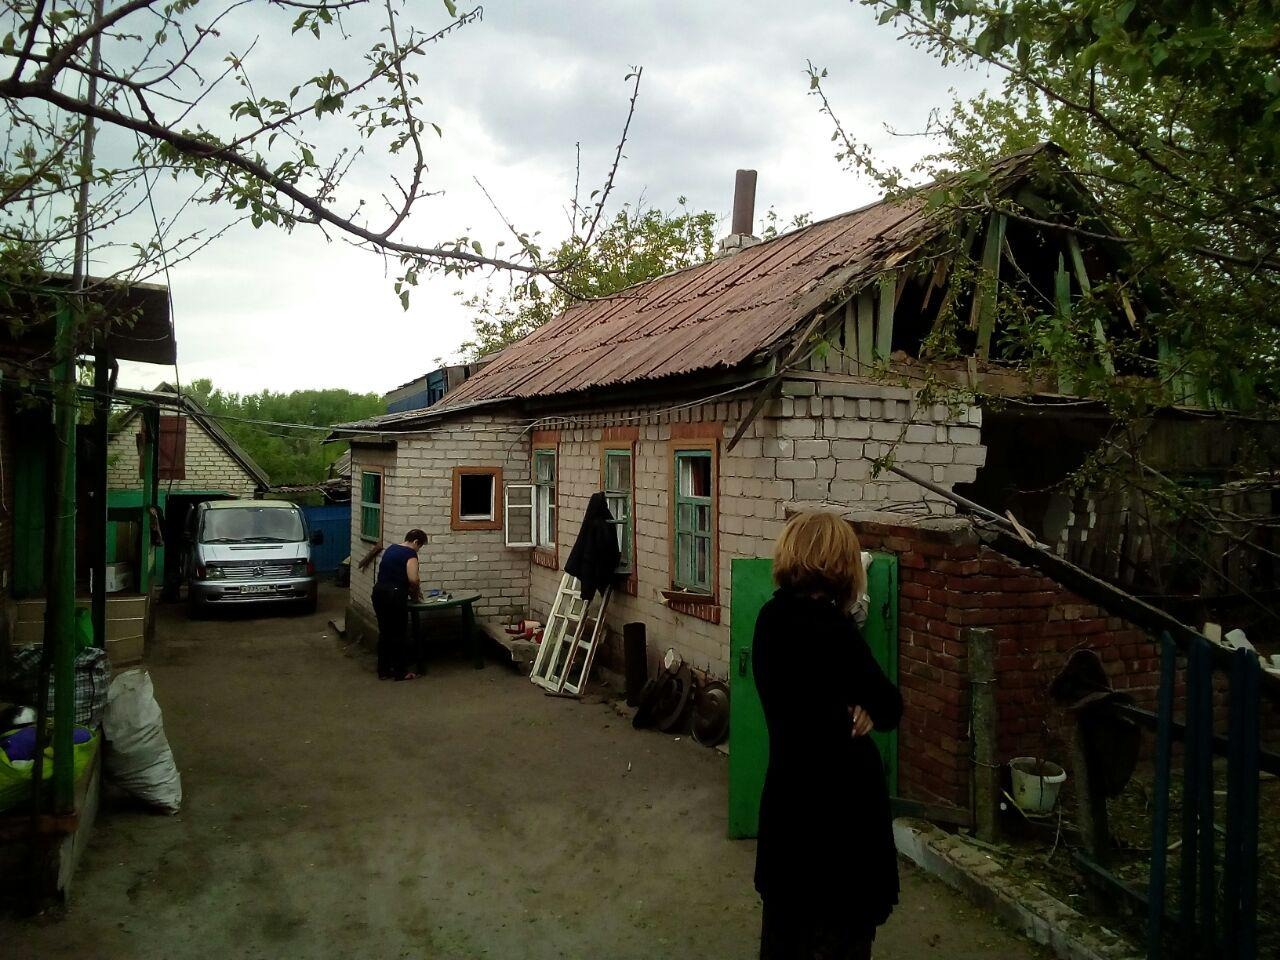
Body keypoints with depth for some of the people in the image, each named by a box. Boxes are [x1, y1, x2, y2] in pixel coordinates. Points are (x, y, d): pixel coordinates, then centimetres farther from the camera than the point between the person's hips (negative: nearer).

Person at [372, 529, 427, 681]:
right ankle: (401, 672, 11)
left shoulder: (391, 548, 17)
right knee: (399, 634, 4)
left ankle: (383, 671, 21)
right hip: (394, 594, -8)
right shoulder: (410, 553, -8)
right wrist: (415, 592, 0)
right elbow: (413, 579, -20)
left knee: (384, 632, 15)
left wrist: (410, 588, 20)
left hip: (379, 591, 8)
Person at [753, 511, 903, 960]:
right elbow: (890, 707, -15)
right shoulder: (829, 626, -23)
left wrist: (858, 709, -12)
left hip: (789, 792, 8)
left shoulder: (773, 617, 0)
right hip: (838, 801, -7)